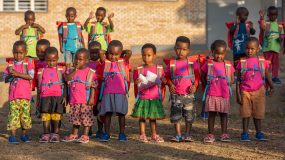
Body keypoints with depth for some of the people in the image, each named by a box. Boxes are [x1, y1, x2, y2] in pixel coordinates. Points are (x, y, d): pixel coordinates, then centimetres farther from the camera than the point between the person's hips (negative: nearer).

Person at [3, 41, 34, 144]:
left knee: (25, 114, 4)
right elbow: (5, 79, 10)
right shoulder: (11, 65, 9)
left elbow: (31, 76, -13)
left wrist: (17, 74, -19)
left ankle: (24, 135, 17)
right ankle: (13, 135, -1)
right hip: (13, 95, 1)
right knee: (13, 114, -4)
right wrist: (10, 76, -11)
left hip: (25, 95, -1)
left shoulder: (27, 64, 1)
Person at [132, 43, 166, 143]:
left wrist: (163, 80, -14)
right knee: (142, 116, 0)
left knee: (153, 117, 10)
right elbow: (136, 83, 4)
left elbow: (163, 81, 8)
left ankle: (154, 135, 18)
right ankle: (142, 135, 7)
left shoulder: (159, 69, 4)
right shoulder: (139, 70, 1)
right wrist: (137, 82, -18)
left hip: (155, 98, 1)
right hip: (143, 97, -1)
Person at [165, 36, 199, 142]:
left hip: (188, 93, 0)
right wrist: (170, 84, -10)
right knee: (176, 114, 1)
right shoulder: (171, 63, 3)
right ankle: (178, 135, 8)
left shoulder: (192, 63, 2)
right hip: (176, 94, 0)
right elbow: (167, 77, 7)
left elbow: (197, 76, 4)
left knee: (189, 114, 5)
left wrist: (195, 85, -11)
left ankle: (188, 134, 15)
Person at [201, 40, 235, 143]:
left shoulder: (228, 65, 6)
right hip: (211, 94, -1)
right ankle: (210, 134, 7)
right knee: (211, 114, 3)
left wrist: (226, 84, -4)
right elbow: (202, 78, 11)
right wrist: (208, 83, -2)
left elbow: (232, 80, 10)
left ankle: (224, 134, 8)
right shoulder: (208, 64, 4)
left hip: (224, 94, 1)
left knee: (223, 114, 4)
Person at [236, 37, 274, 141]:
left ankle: (259, 133, 17)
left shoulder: (262, 61, 0)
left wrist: (271, 87, -12)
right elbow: (238, 80, 2)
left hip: (258, 91, 1)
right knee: (245, 113, 3)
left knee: (258, 113, 7)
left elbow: (267, 77, 6)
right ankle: (245, 133, 10)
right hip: (245, 91, 0)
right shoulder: (242, 62, -1)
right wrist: (238, 94, -3)